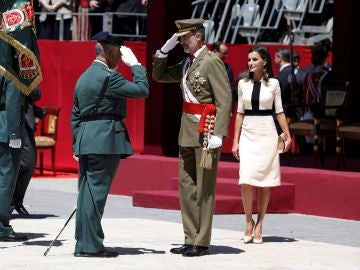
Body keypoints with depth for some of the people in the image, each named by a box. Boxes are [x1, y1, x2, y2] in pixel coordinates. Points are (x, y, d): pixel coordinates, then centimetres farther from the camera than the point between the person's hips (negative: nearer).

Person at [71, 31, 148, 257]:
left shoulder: (84, 77, 17)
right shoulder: (108, 77, -12)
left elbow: (75, 115, 19)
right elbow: (142, 90, -12)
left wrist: (78, 144, 23)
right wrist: (135, 64, -1)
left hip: (85, 142, 9)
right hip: (106, 141, -9)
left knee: (87, 191, 11)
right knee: (96, 191, -7)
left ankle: (83, 242, 14)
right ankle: (90, 245, -5)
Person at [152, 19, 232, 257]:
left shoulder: (212, 62, -11)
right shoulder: (187, 63, 14)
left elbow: (225, 100, -16)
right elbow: (159, 76, 24)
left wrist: (218, 134, -22)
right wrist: (165, 50, 9)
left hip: (206, 131, -9)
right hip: (188, 132, 9)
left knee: (204, 189, -2)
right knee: (186, 187, 10)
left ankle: (202, 243, 3)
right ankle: (191, 239, 16)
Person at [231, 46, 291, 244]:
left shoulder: (273, 84, 3)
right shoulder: (243, 84, 7)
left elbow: (279, 112, 6)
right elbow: (240, 113, 11)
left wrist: (287, 136, 1)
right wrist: (235, 141, 8)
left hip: (267, 134, -1)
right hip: (248, 135, 1)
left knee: (265, 182, 1)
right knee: (246, 180, -12)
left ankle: (259, 225, 10)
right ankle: (249, 221, 5)